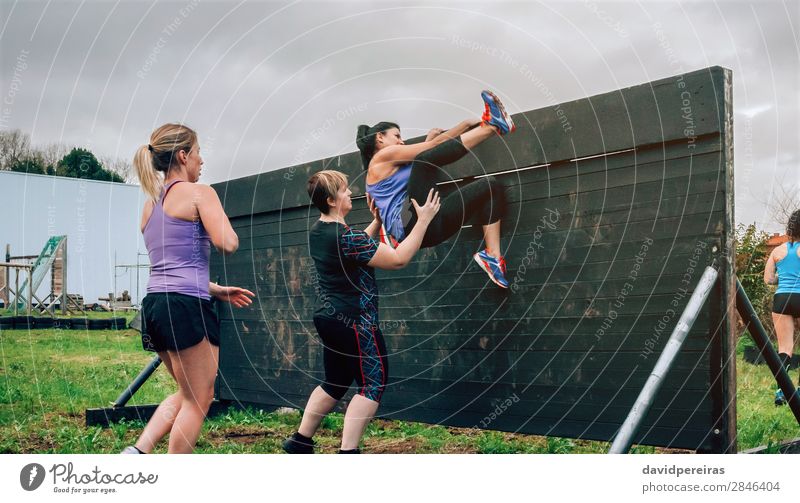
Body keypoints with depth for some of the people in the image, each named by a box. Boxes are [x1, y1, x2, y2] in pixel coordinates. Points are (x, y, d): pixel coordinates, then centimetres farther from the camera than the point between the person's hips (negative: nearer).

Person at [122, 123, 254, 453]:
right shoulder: (199, 193, -5)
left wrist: (216, 290, 25)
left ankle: (138, 451, 10)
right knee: (197, 402, 5)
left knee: (189, 394, 23)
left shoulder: (151, 203, 19)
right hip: (186, 306, -8)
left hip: (154, 303, 9)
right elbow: (227, 243, -18)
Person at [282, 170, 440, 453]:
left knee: (335, 383, 20)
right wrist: (423, 221, -15)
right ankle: (347, 452, -5)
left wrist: (377, 221, 15)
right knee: (373, 384, -1)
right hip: (355, 322, -9)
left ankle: (300, 441, 26)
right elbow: (398, 259, -20)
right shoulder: (343, 236, -22)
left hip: (329, 317, 9)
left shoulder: (317, 231, 7)